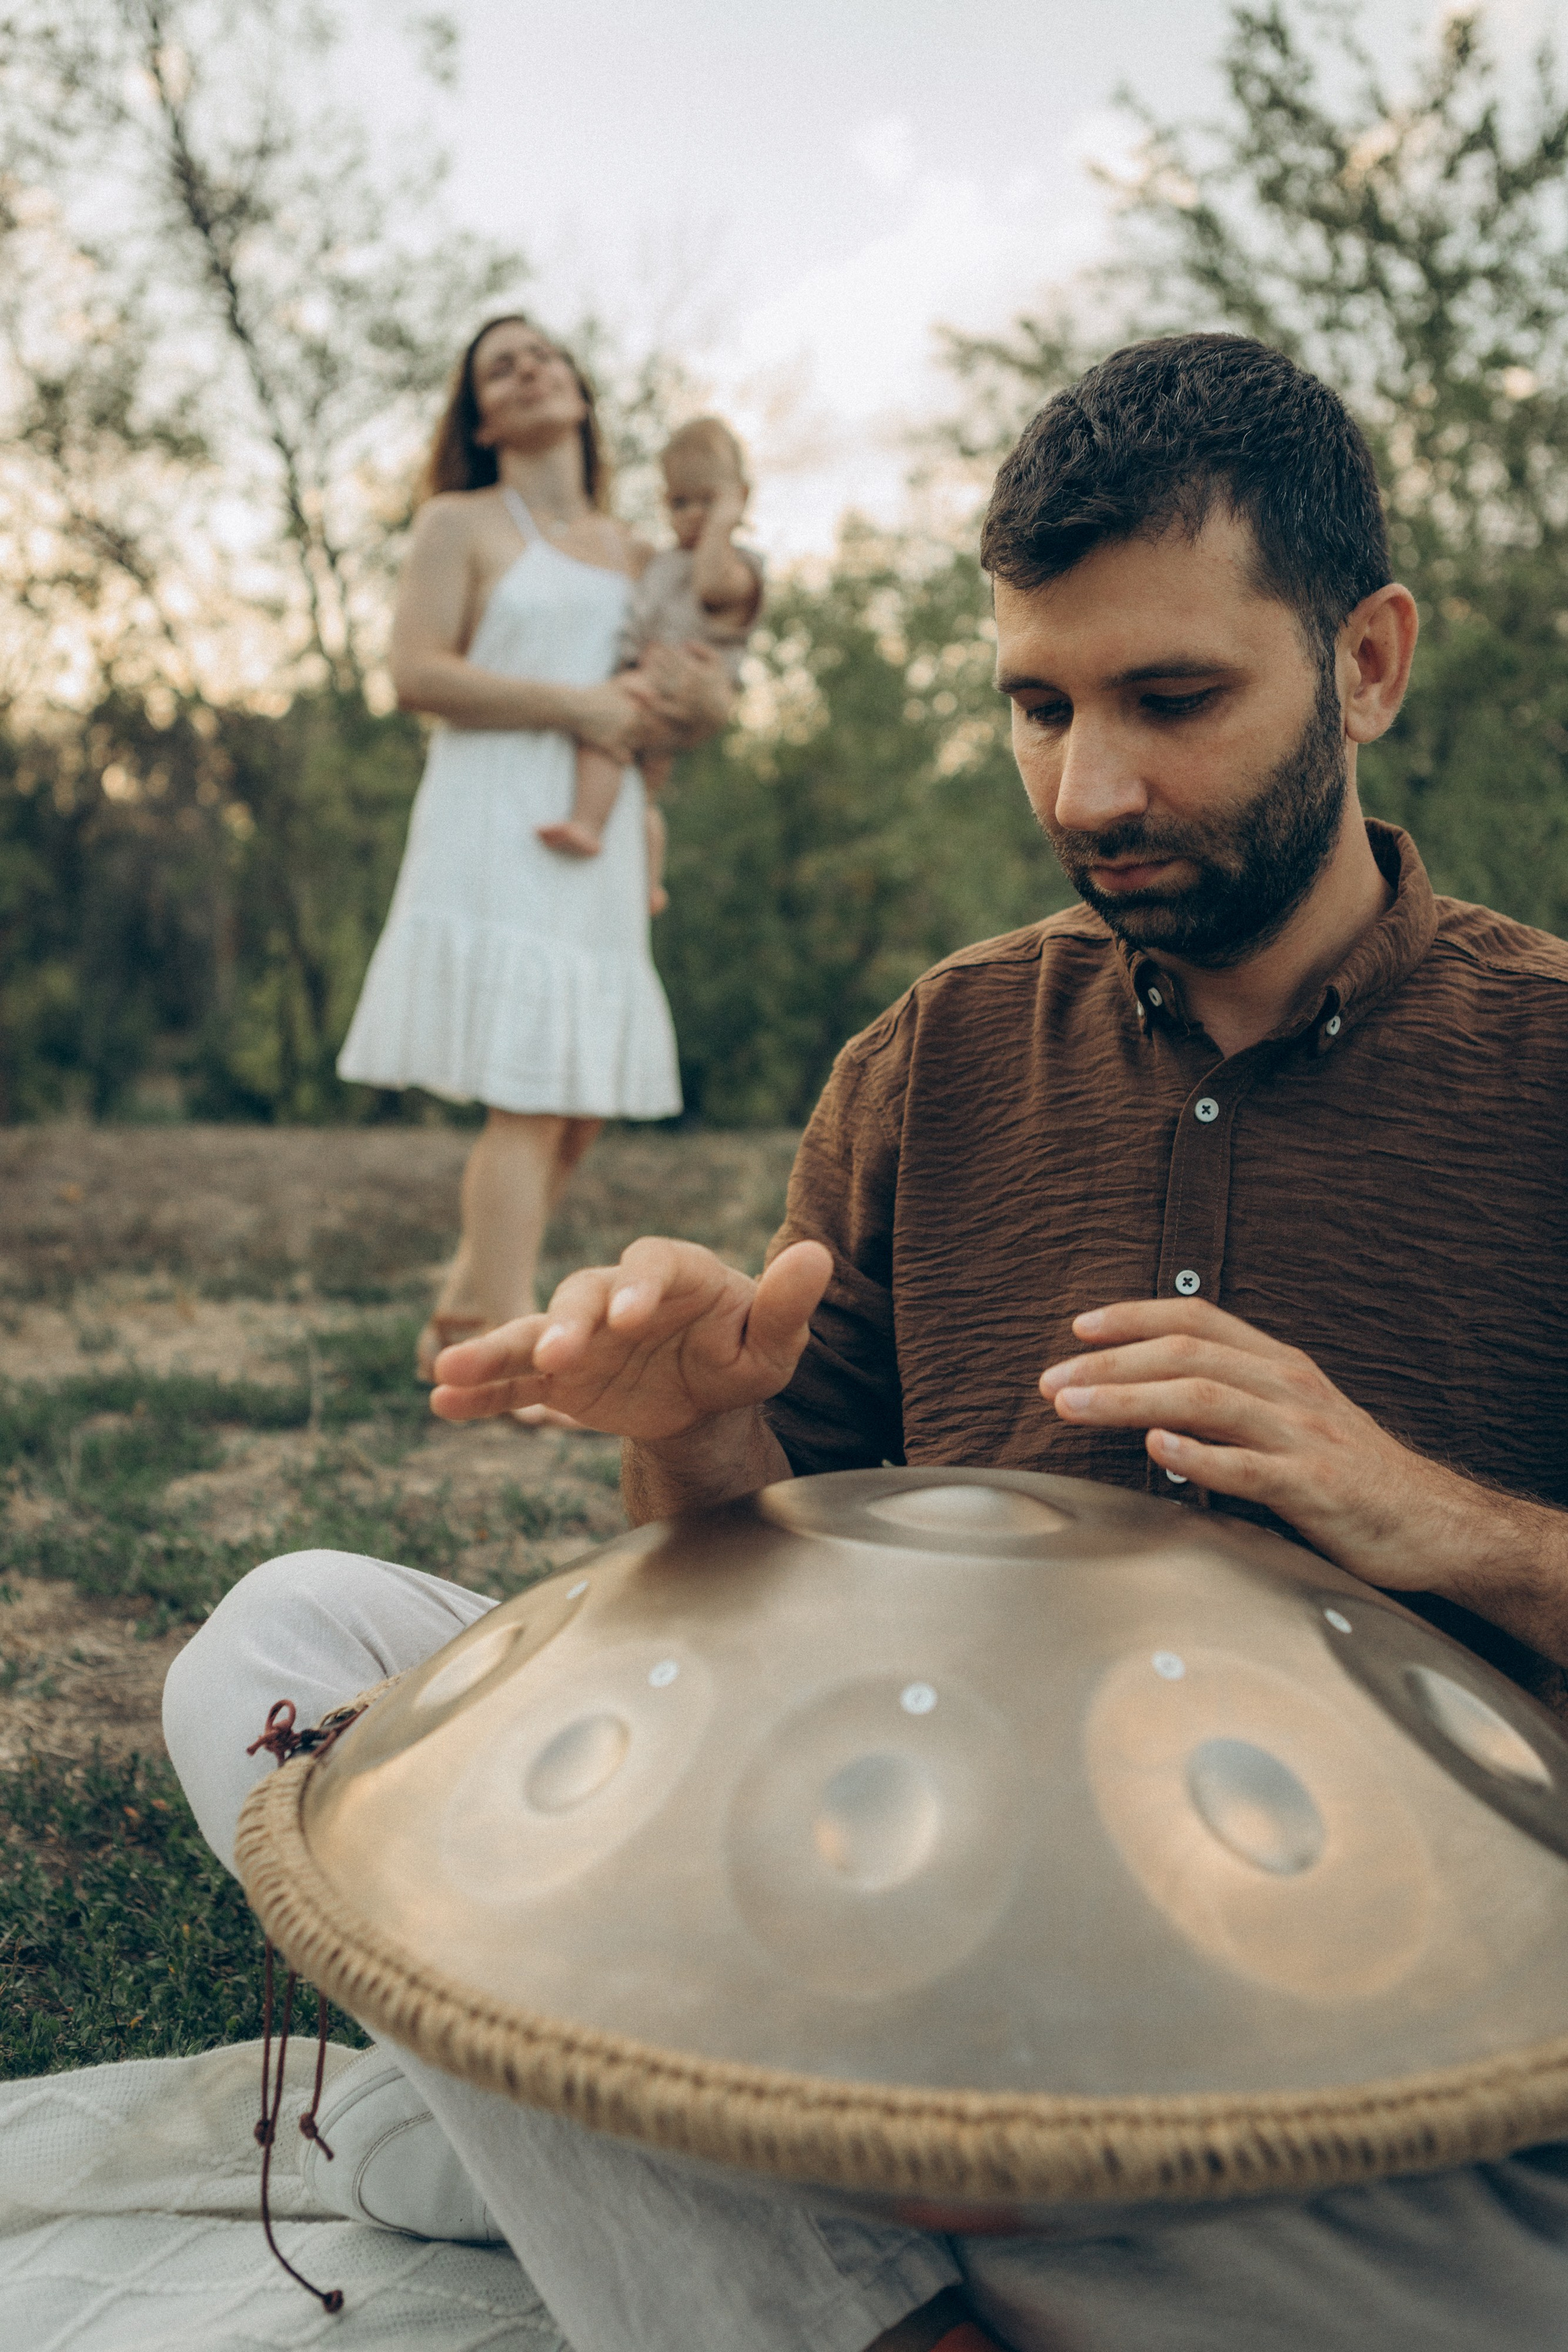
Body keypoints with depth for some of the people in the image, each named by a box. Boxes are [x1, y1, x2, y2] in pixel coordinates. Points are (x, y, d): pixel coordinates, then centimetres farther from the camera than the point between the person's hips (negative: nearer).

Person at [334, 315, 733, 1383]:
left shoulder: (636, 553, 21)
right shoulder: (461, 524, 6)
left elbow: (701, 685, 23)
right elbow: (418, 671, -6)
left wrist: (701, 702, -2)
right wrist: (575, 705, -12)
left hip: (599, 837, 6)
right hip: (494, 824, -6)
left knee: (579, 1108, 6)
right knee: (527, 1096, -15)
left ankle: (462, 1327, 19)